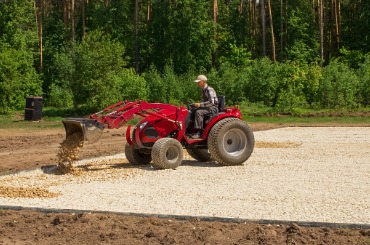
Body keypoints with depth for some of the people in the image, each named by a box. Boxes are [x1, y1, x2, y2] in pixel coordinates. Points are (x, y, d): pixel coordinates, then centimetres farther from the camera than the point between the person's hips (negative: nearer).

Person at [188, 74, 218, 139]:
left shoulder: (209, 90, -17)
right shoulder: (203, 90, 12)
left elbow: (211, 102, -27)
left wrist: (200, 104, -30)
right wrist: (197, 104, 7)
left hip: (213, 108, -9)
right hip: (207, 107, 9)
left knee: (198, 112, -33)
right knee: (190, 112, -6)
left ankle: (198, 132, -32)